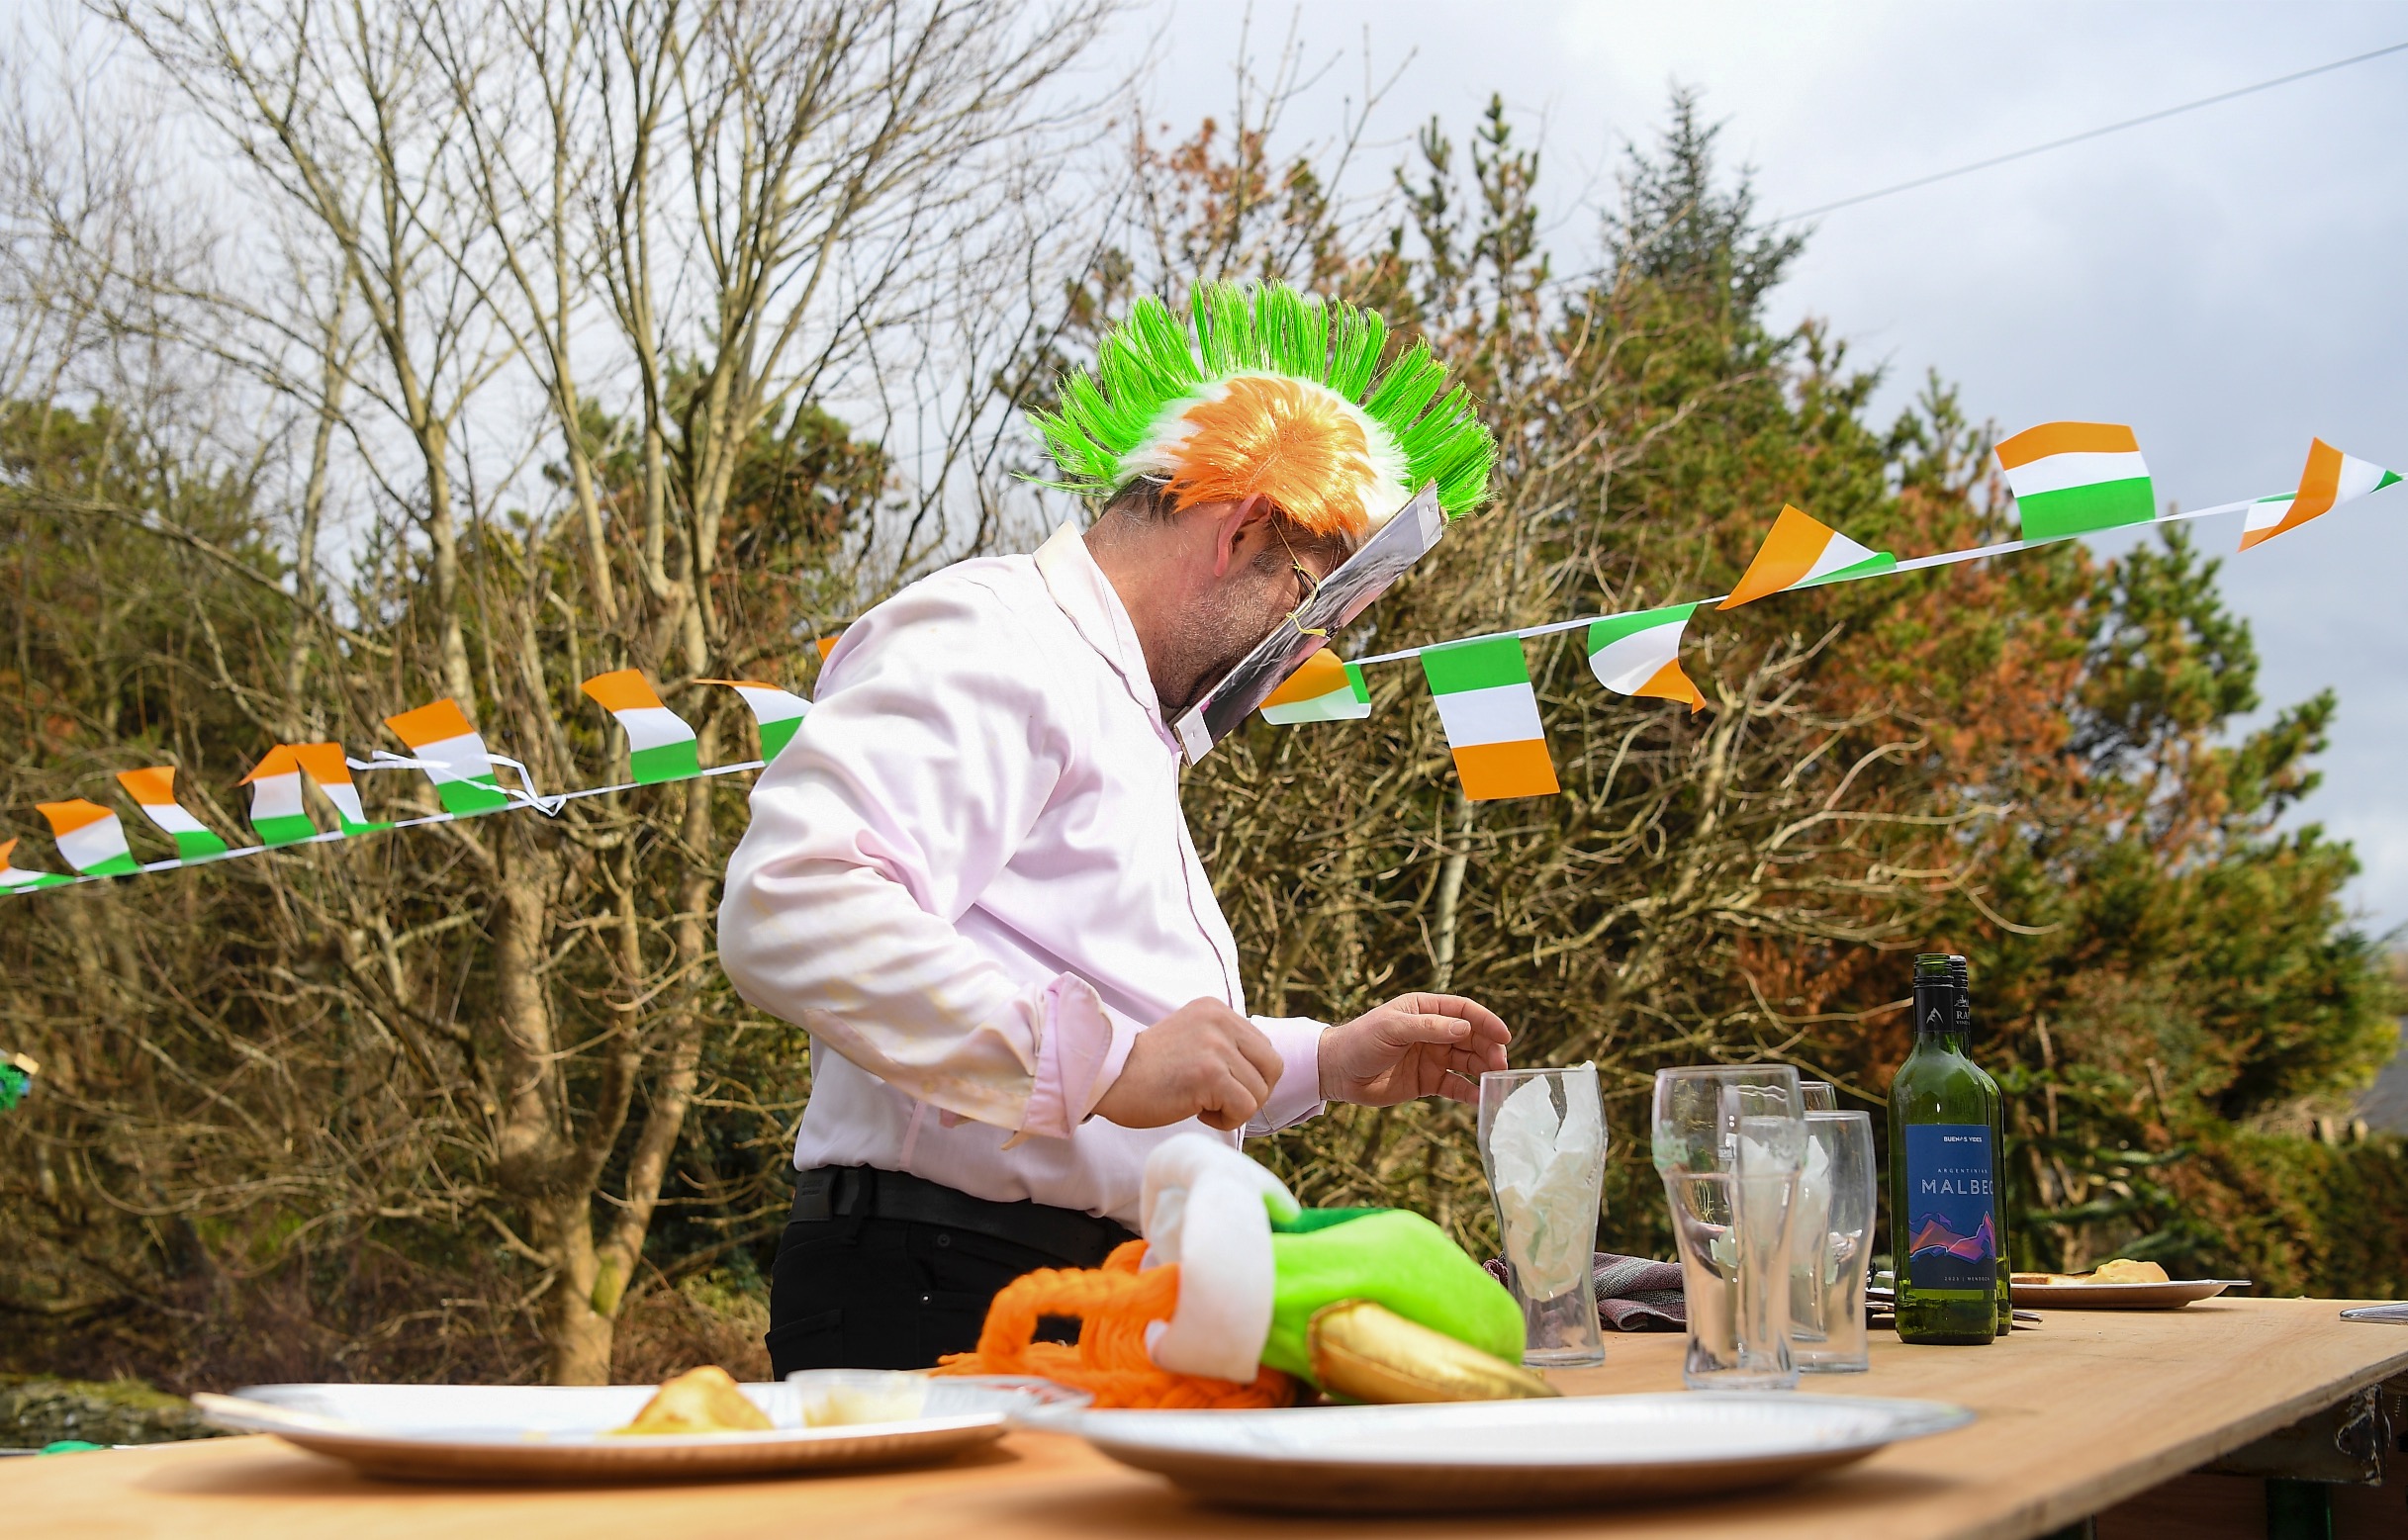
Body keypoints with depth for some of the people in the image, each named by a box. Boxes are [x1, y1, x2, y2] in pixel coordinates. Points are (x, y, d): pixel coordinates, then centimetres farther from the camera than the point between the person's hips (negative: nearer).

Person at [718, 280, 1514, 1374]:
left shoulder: (1112, 709, 26)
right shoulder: (990, 641, -7)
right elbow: (788, 911, -25)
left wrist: (1323, 1064, 23)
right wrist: (1103, 1062, -28)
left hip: (1083, 1313, 10)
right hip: (941, 1304, -9)